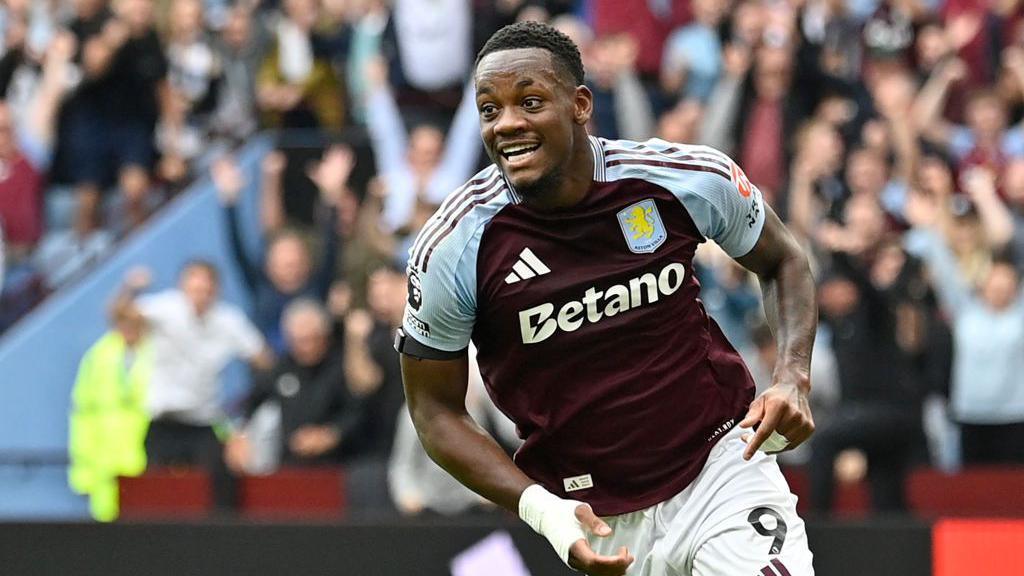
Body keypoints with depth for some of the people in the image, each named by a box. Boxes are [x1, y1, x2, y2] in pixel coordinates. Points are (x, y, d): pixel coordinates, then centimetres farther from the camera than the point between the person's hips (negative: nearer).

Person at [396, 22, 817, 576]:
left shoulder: (691, 177, -8)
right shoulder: (450, 249, -11)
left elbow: (782, 261, 12)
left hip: (723, 464, -1)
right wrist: (539, 507, -15)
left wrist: (792, 378, -6)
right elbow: (436, 410, -1)